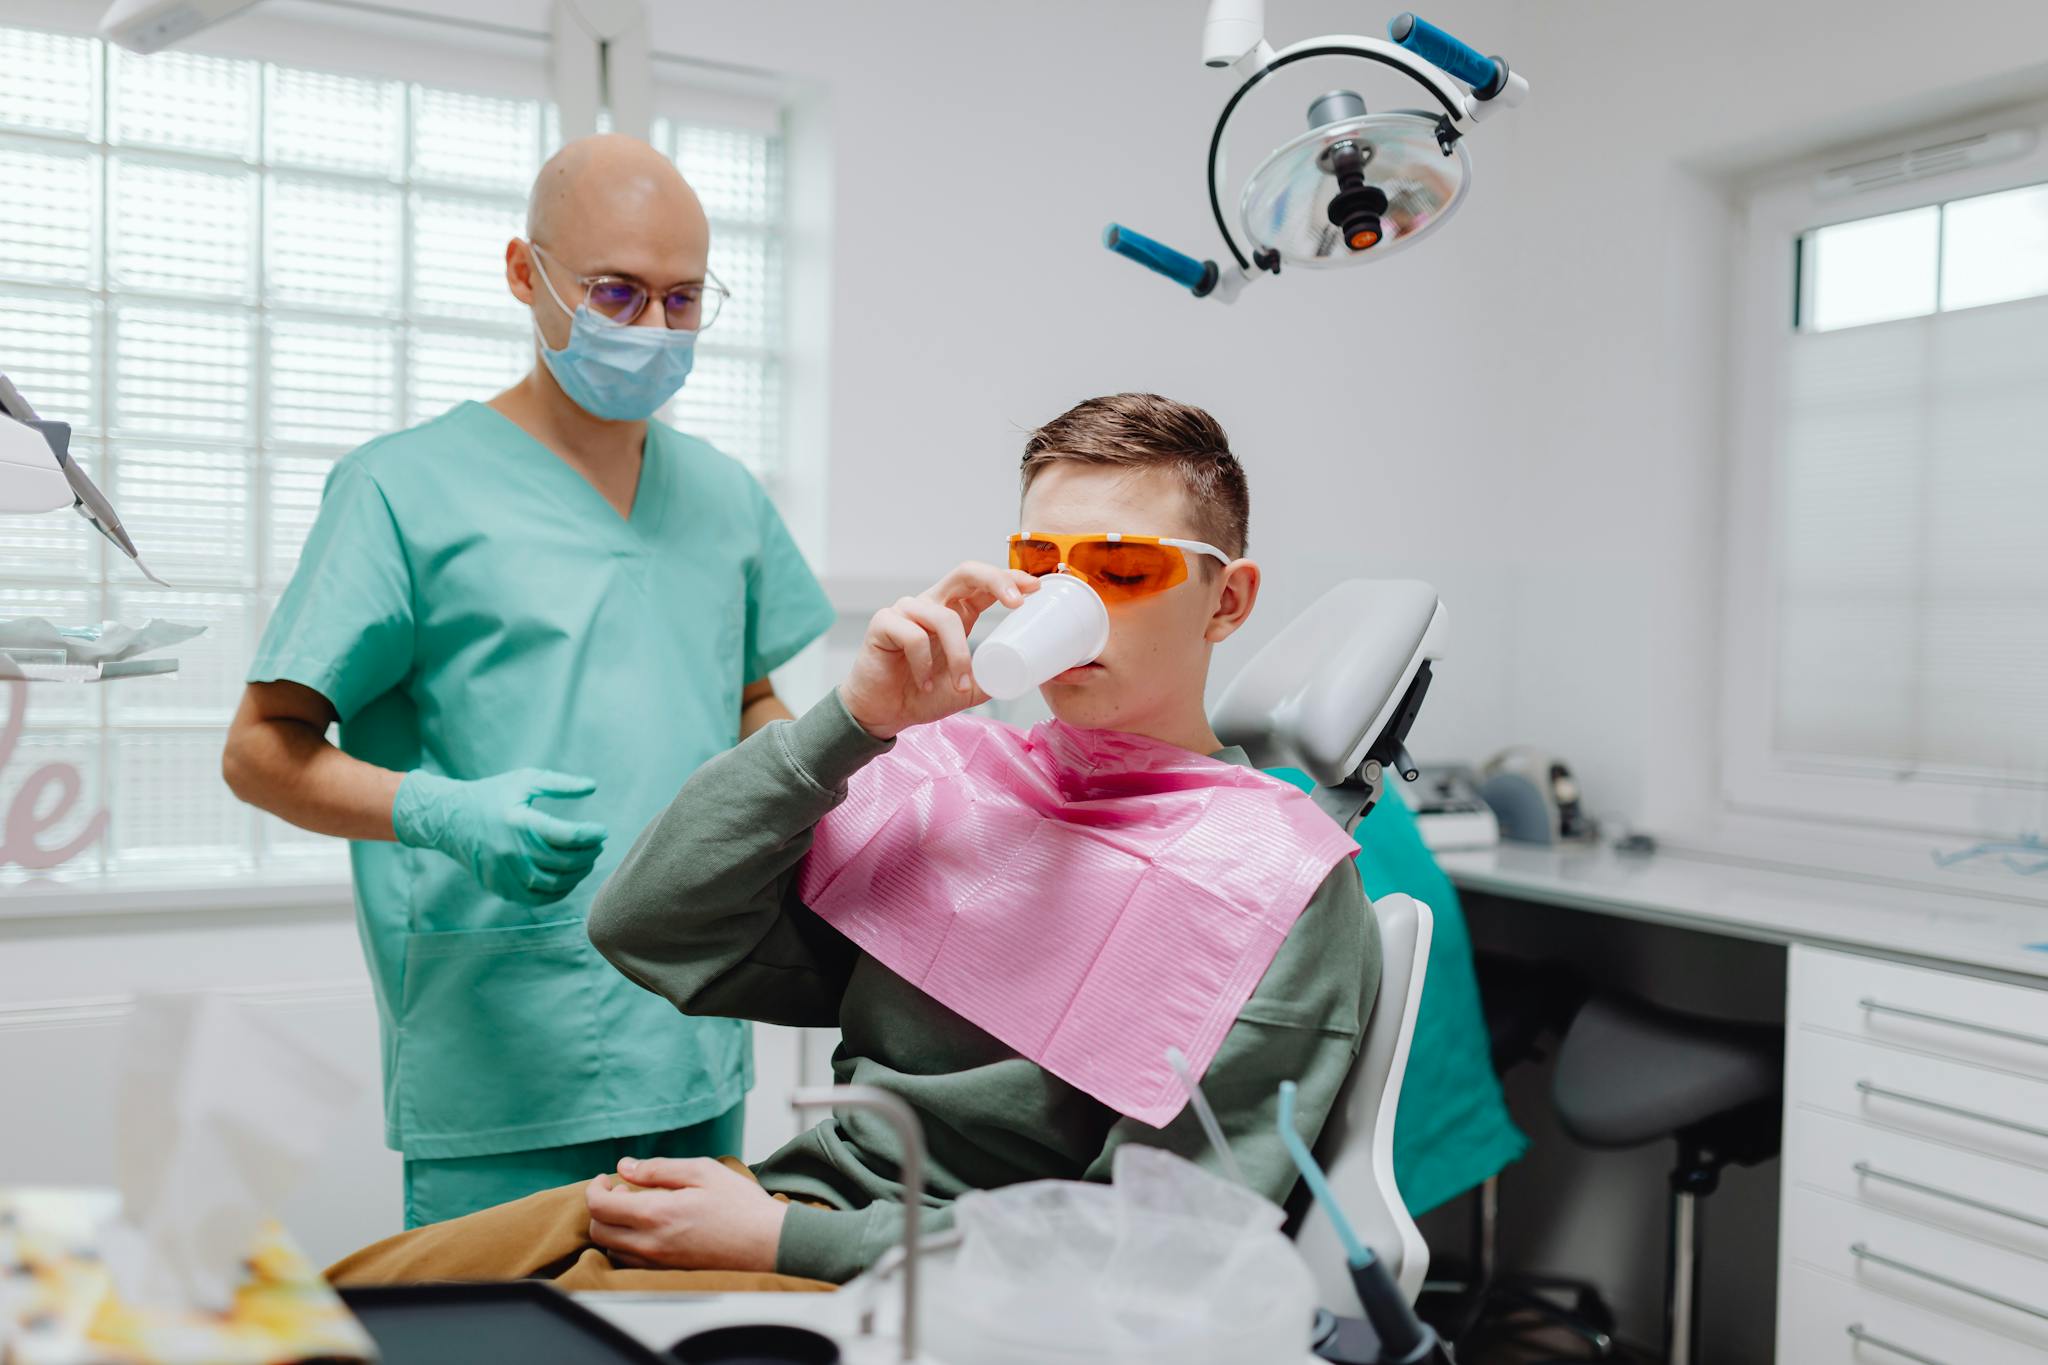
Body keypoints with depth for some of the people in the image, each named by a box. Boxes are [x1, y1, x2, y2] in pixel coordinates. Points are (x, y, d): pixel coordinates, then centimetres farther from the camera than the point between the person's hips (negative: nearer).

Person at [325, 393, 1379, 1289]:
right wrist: (856, 718, -7)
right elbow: (651, 930, 3)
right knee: (352, 1287, -4)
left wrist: (786, 1239, -15)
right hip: (790, 1208, 6)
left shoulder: (1277, 882, -7)